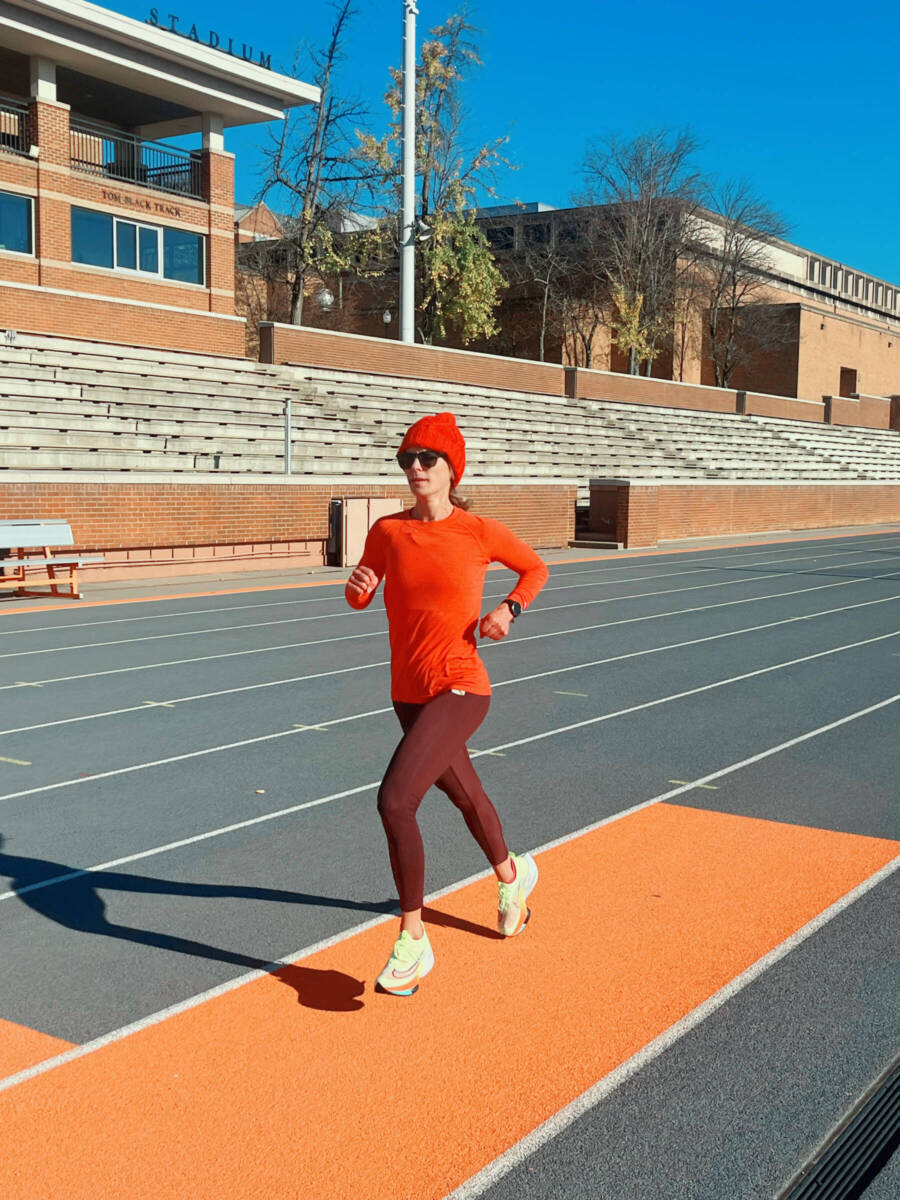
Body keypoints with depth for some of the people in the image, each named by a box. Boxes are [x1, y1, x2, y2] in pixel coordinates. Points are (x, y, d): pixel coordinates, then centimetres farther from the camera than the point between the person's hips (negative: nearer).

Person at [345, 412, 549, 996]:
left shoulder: (479, 531, -8)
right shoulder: (388, 531, 1)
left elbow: (536, 568, 9)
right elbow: (359, 600, 11)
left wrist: (510, 609, -9)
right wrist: (358, 587, -13)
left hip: (459, 690, -5)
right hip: (409, 693, 5)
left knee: (394, 801, -21)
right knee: (465, 795, 25)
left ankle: (413, 941, -6)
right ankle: (512, 874, 56)